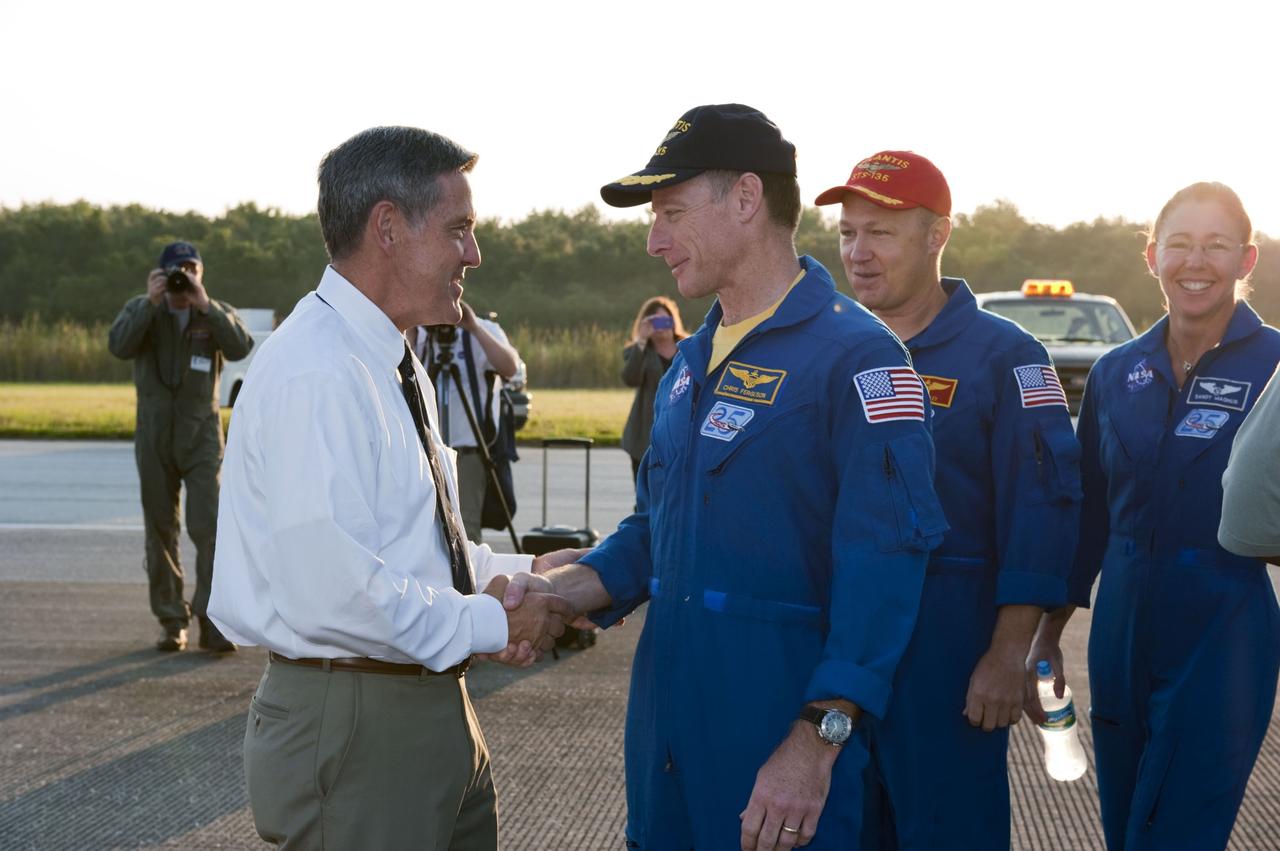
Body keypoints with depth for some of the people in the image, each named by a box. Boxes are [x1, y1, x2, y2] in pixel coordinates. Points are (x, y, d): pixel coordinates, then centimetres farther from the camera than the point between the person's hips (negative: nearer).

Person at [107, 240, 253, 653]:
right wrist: (151, 302, -22)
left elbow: (240, 347, -17)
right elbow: (119, 345, -15)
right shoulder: (140, 309, 3)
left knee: (209, 526, -12)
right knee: (161, 530, 6)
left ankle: (212, 621, -12)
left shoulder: (217, 312, 2)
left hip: (202, 433, -1)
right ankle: (172, 621, 14)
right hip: (154, 434, 2)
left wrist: (205, 304, -23)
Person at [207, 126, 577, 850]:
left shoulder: (401, 371, 13)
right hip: (351, 727, -10)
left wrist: (523, 575, 3)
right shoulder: (316, 376, -20)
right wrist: (490, 624, -15)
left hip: (433, 709, 10)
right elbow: (334, 591, -27)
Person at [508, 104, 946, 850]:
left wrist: (817, 744, -24)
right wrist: (568, 589, 0)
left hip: (779, 730, -7)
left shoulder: (855, 355, -13)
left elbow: (880, 570, -19)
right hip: (668, 725, 7)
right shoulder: (691, 362, 13)